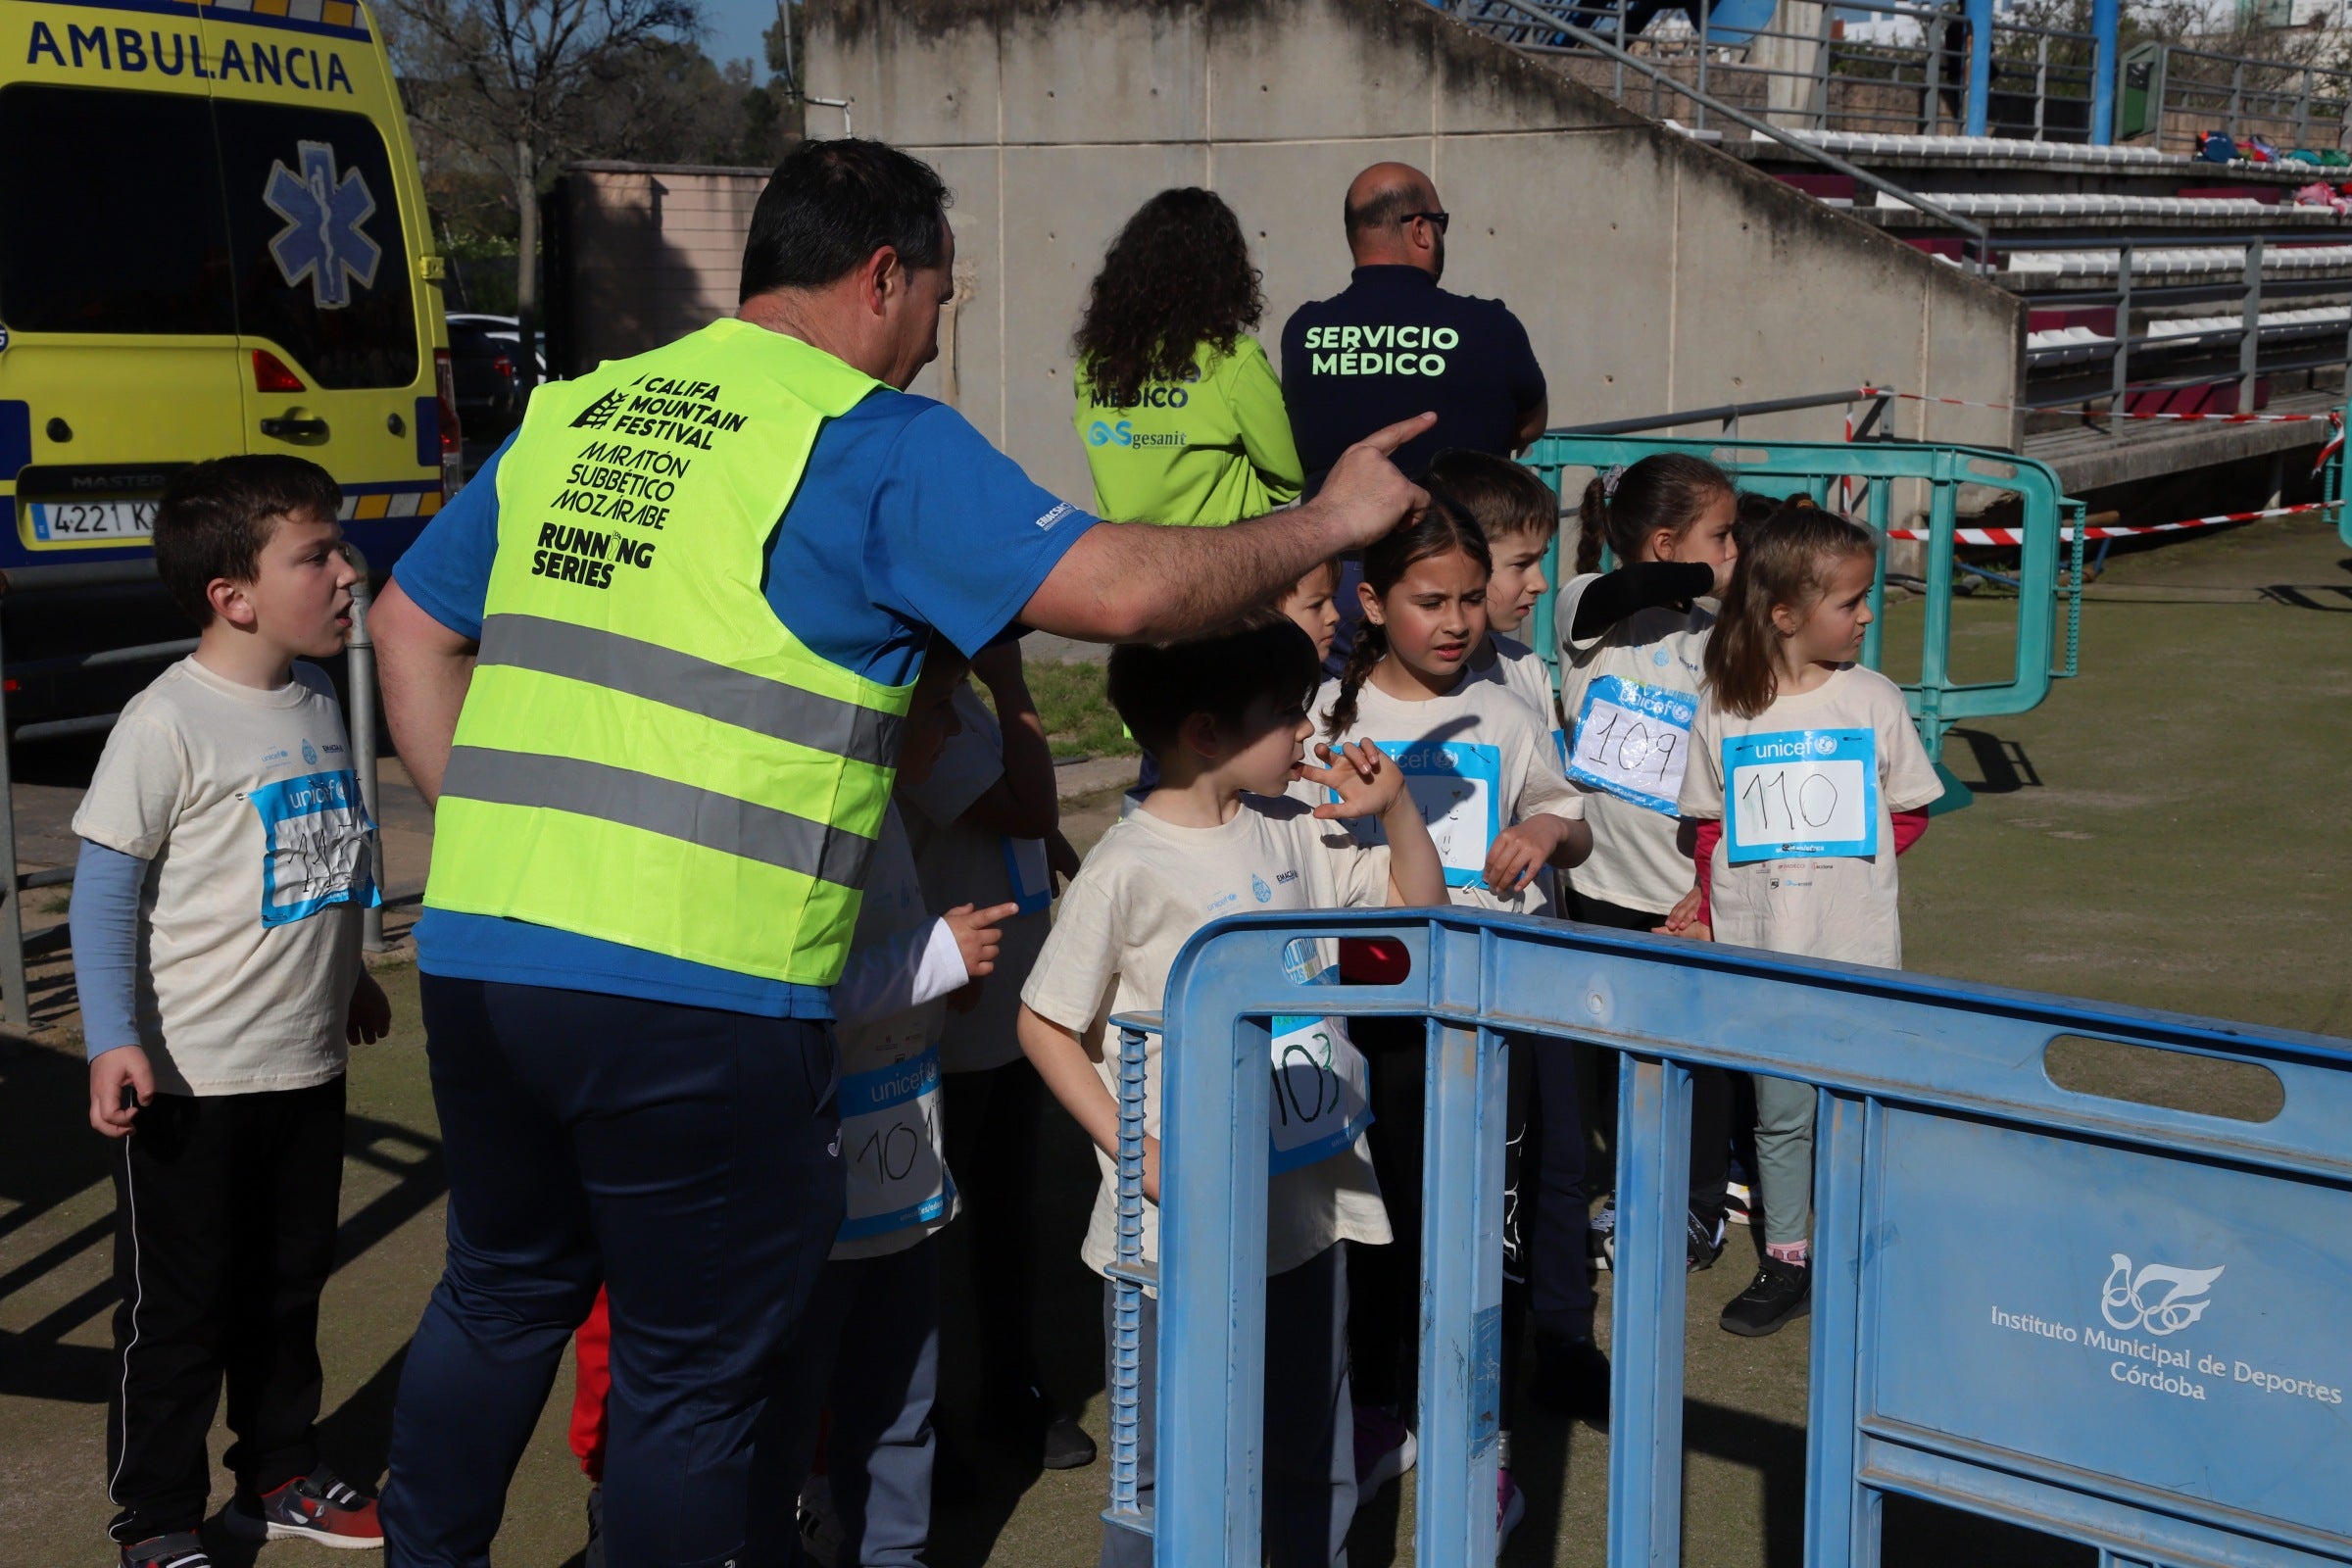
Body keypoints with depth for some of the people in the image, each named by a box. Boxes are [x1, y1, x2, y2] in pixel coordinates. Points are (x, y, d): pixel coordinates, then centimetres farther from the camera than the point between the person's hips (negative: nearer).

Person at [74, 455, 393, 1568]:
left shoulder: (315, 702, 6)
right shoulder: (167, 724, -17)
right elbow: (104, 889, -15)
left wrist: (345, 975, 28)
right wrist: (113, 1043, -22)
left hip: (307, 1065, 7)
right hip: (189, 1084, -7)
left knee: (289, 1286, 19)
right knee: (177, 1308, 5)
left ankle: (279, 1474, 35)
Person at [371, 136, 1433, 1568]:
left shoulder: (572, 415, 15)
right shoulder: (877, 443, -6)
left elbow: (413, 623, 22)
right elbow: (1123, 589, -12)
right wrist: (1329, 521, 3)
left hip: (480, 948, 7)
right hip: (698, 993, -7)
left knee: (503, 1292, 26)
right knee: (696, 1371, 9)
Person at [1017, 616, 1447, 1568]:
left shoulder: (1291, 831, 5)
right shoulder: (1129, 867, -15)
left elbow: (1416, 904, 17)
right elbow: (1044, 1025, -10)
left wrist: (1394, 806, 0)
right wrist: (1135, 1151, -16)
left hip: (1306, 1200, 7)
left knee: (1314, 1463, 18)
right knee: (1168, 1471, 4)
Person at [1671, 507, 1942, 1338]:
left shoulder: (1873, 700, -2)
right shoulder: (1724, 710, -2)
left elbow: (1910, 813, 6)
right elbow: (1706, 825, 6)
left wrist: (1842, 858, -5)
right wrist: (1713, 905, -3)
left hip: (1856, 951, -1)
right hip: (1760, 952, 1)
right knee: (1780, 1114, 11)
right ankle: (1786, 1263, 24)